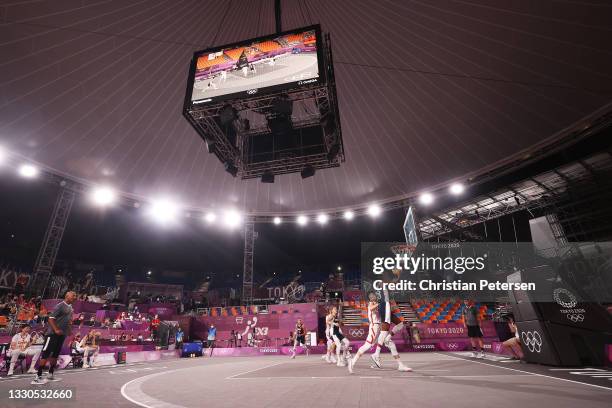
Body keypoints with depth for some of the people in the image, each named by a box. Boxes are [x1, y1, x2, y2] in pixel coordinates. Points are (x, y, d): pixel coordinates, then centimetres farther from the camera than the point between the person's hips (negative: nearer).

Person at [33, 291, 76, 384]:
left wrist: (69, 331, 20)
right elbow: (51, 318, -18)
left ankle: (50, 375, 23)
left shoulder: (70, 308, 13)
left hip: (62, 334, 9)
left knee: (55, 355, 14)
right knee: (46, 354, -5)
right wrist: (56, 330, -26)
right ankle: (38, 377, 1)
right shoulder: (60, 306, -15)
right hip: (53, 334, -9)